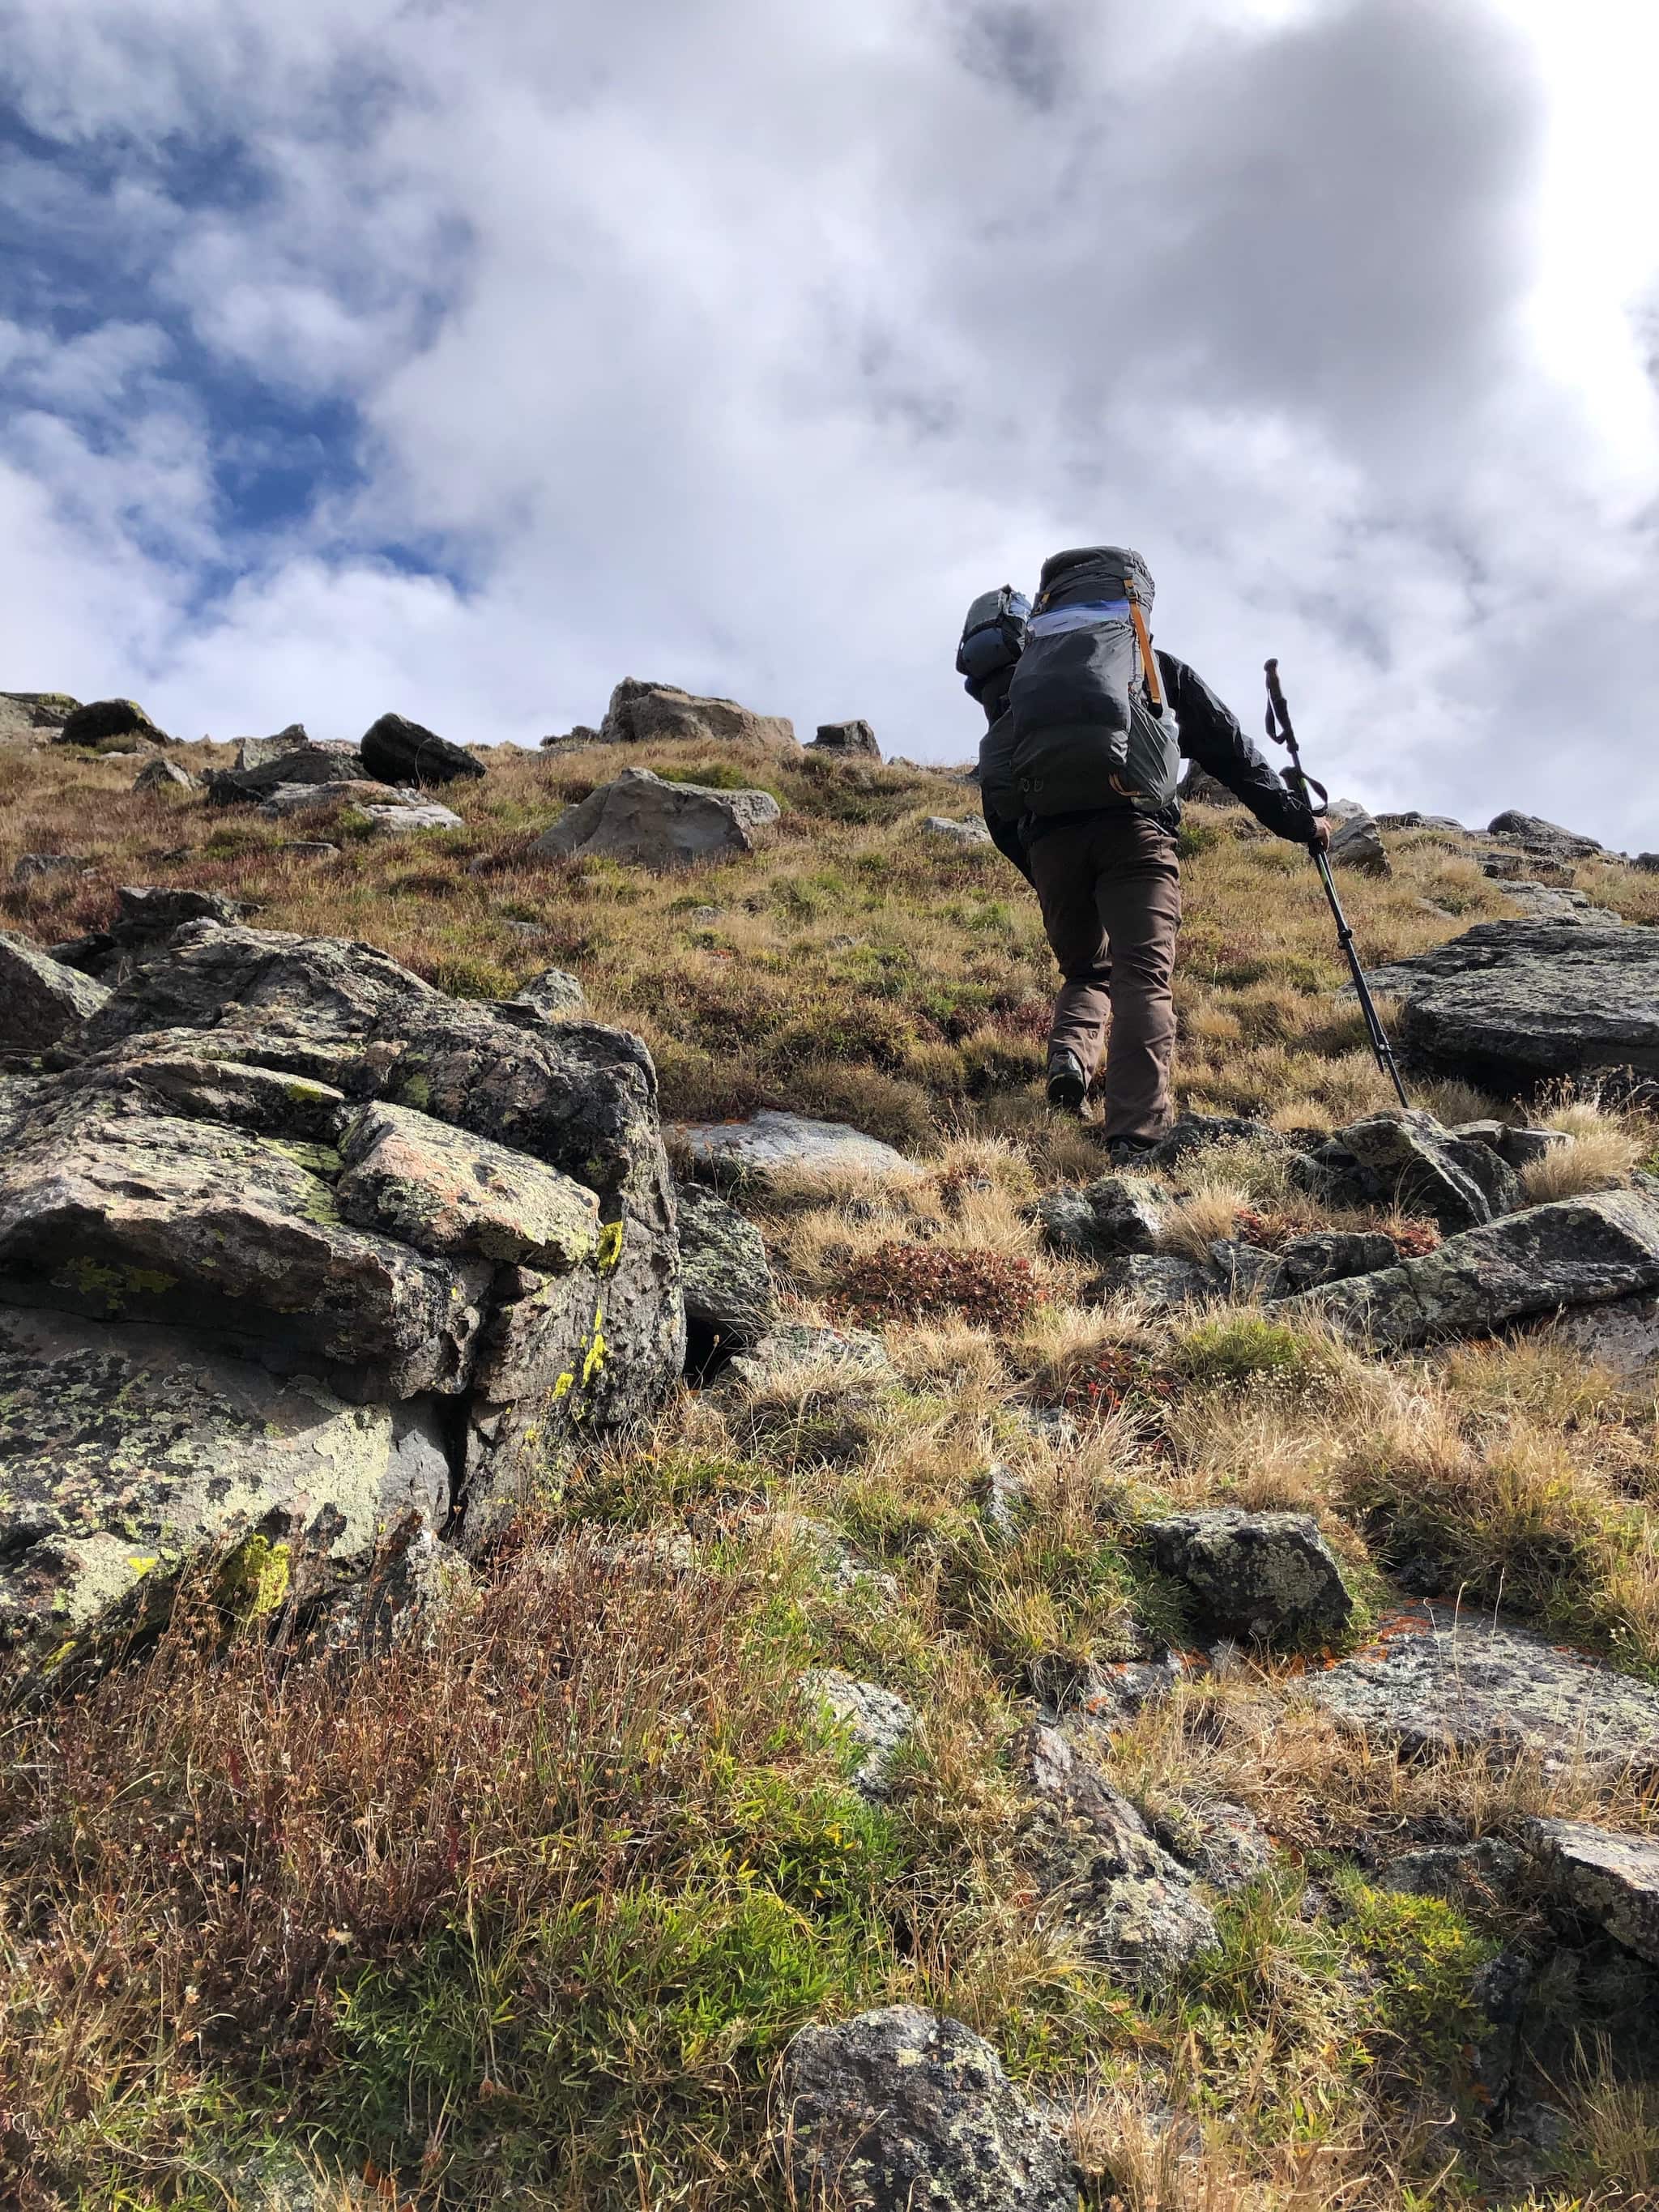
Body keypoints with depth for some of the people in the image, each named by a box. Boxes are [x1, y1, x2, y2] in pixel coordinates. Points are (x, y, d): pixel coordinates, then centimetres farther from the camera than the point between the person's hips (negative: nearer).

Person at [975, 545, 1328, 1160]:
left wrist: (1037, 869, 29)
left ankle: (1068, 1056, -7)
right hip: (1130, 825, -2)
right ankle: (1135, 1138, -22)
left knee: (1084, 972, 22)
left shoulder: (1023, 673, 28)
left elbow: (996, 799, 21)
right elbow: (1235, 755, 24)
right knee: (1143, 979, -7)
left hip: (1048, 836, 3)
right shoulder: (1165, 670, 25)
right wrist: (1299, 822, 31)